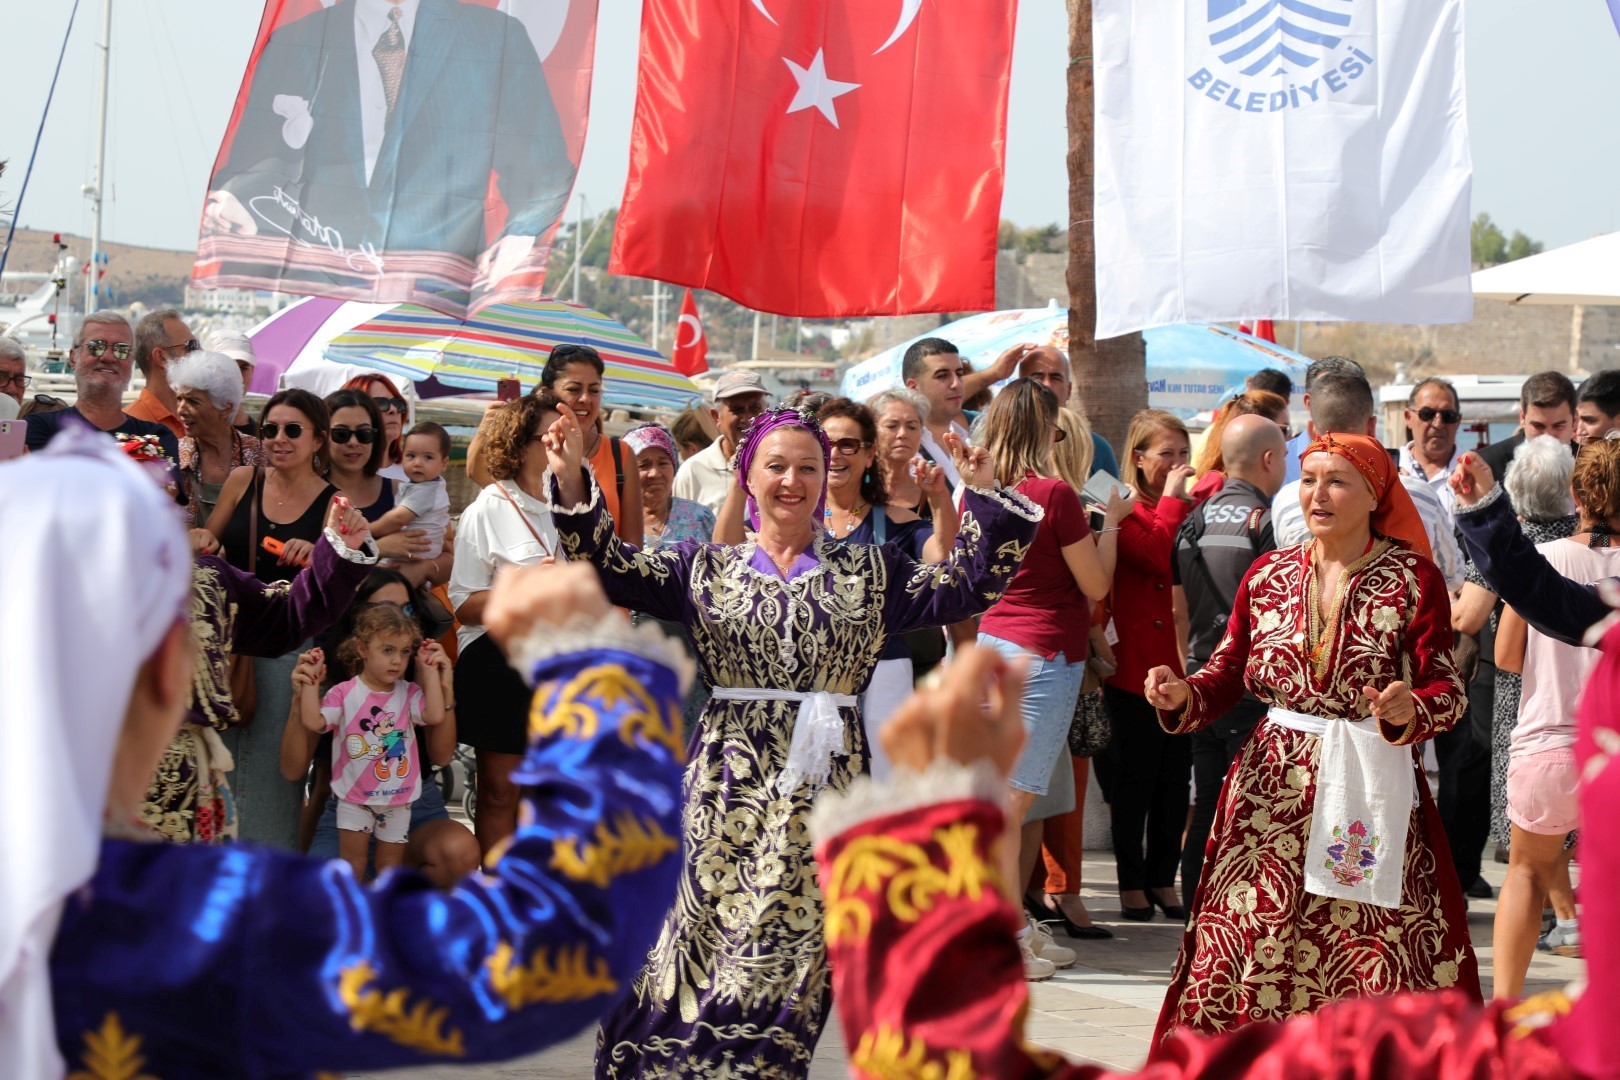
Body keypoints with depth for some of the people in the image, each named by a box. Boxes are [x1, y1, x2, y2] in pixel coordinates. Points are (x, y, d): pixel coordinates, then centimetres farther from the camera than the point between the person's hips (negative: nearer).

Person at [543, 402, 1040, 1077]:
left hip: (823, 786, 0)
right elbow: (611, 569, 0)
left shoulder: (870, 573, 12)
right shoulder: (706, 569, 11)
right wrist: (572, 481, -13)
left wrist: (984, 494, -5)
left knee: (786, 956, -5)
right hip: (727, 789, 0)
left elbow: (970, 585, 6)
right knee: (697, 942, -6)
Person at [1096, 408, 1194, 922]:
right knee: (1133, 778, 4)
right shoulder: (1124, 513, -3)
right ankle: (1132, 882, 13)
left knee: (1176, 779, 9)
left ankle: (1163, 878, 19)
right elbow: (1156, 556, -22)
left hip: (1183, 663, 5)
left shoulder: (1194, 511, 11)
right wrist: (1170, 499, -14)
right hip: (1135, 665, -5)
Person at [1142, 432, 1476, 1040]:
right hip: (1272, 783, 3)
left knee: (1375, 957, -5)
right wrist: (1181, 695, -11)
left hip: (1371, 787, -3)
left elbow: (1447, 688, -5)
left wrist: (1408, 710, -25)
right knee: (1250, 941, 0)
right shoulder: (1268, 575, 10)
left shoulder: (1413, 577, -1)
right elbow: (1227, 675, 9)